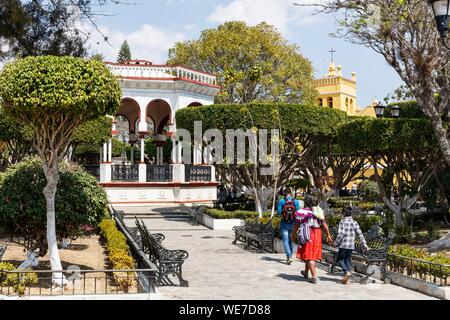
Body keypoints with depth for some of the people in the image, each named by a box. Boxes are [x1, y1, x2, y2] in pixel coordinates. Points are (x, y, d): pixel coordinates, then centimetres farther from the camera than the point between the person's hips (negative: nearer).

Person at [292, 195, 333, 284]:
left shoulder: (301, 212, -7)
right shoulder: (319, 211, 5)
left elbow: (297, 225, -2)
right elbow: (324, 224, 2)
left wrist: (293, 235, 12)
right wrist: (328, 235, 7)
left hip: (307, 234, -5)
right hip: (317, 234, 5)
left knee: (309, 256, 1)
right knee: (313, 254, 17)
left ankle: (314, 276, -7)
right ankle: (306, 272, 35)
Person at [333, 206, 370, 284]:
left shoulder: (343, 222, -8)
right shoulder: (355, 223, 6)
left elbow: (340, 234, -14)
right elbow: (360, 234, 3)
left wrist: (336, 243, -3)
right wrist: (364, 244, 7)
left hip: (343, 245, -5)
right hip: (351, 246, 5)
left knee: (340, 259, 8)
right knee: (347, 260, 14)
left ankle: (347, 272, -13)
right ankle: (346, 278, 11)